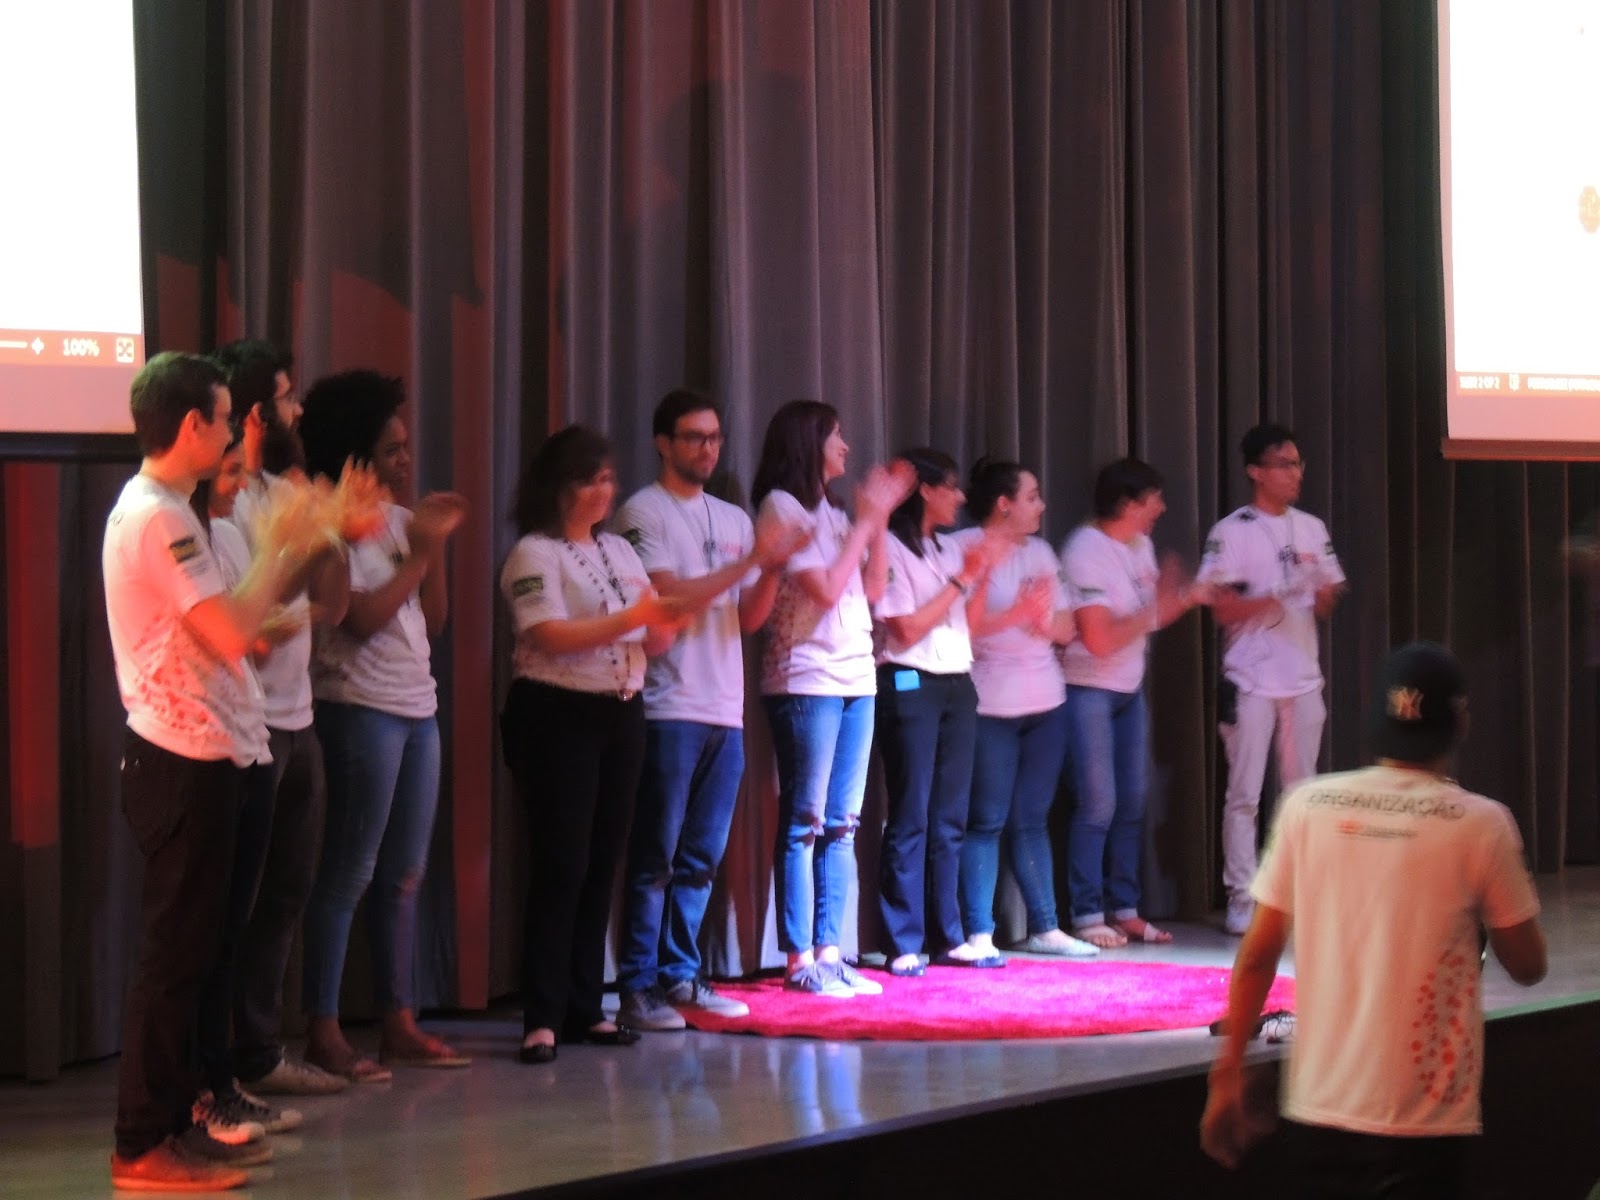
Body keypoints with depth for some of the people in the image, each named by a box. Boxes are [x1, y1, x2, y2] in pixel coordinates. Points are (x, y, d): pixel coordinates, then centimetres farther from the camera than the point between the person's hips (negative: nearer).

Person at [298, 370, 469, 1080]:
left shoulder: (395, 519, 14)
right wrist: (419, 553, -9)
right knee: (349, 873, -7)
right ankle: (323, 1032, -4)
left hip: (416, 708, 8)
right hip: (359, 708, -8)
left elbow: (433, 620, 14)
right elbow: (362, 617, -16)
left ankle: (399, 1023, 15)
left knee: (404, 875, 10)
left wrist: (436, 547, 1)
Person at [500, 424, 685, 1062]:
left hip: (620, 716, 7)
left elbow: (654, 641, 15)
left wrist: (665, 621, -7)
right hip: (557, 716, -7)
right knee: (561, 866, -10)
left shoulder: (620, 550, 16)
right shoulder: (534, 554, -5)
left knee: (602, 864, 8)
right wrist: (631, 618, -19)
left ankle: (584, 1008, 15)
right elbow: (551, 637, -18)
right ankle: (542, 1018, -8)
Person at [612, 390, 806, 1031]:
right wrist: (748, 561, -13)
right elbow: (670, 597, -11)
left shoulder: (734, 519, 18)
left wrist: (772, 569, -4)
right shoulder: (643, 512, -2)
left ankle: (680, 976, 15)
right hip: (669, 709, -6)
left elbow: (750, 618, 15)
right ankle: (638, 987, -3)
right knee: (655, 857, -6)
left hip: (726, 712, 6)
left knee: (702, 858, 8)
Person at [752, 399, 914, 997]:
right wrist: (864, 521, -7)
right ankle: (799, 960, -3)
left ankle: (828, 953, 11)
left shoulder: (832, 513, 16)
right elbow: (825, 589, -14)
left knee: (841, 826, 7)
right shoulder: (782, 506, -7)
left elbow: (872, 589, 13)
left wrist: (880, 518, 7)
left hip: (856, 679, 8)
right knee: (803, 825, -5)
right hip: (806, 681, -8)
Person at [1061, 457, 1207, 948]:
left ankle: (1124, 909, 17)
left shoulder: (1140, 546, 7)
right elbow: (1099, 639, -23)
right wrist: (1154, 612, -18)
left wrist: (1186, 599, 1)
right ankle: (1087, 916, 2)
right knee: (1098, 805, -6)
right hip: (1089, 691, -8)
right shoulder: (1086, 552, -18)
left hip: (1130, 690, 8)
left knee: (1132, 802, 9)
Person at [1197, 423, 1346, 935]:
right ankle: (1241, 899, 1)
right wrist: (1280, 598, -24)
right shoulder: (1231, 532, -6)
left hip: (1303, 678, 5)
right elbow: (1222, 608, -11)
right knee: (1244, 795, -4)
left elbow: (1324, 606, 13)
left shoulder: (1312, 529, 11)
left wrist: (1324, 597, -11)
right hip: (1250, 681, -5)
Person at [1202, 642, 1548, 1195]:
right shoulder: (1479, 824, -8)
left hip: (1316, 1109, 3)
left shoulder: (1307, 805, -1)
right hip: (1419, 1123, -3)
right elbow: (1528, 966, 2)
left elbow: (1256, 957, 0)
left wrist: (1228, 1075, 8)